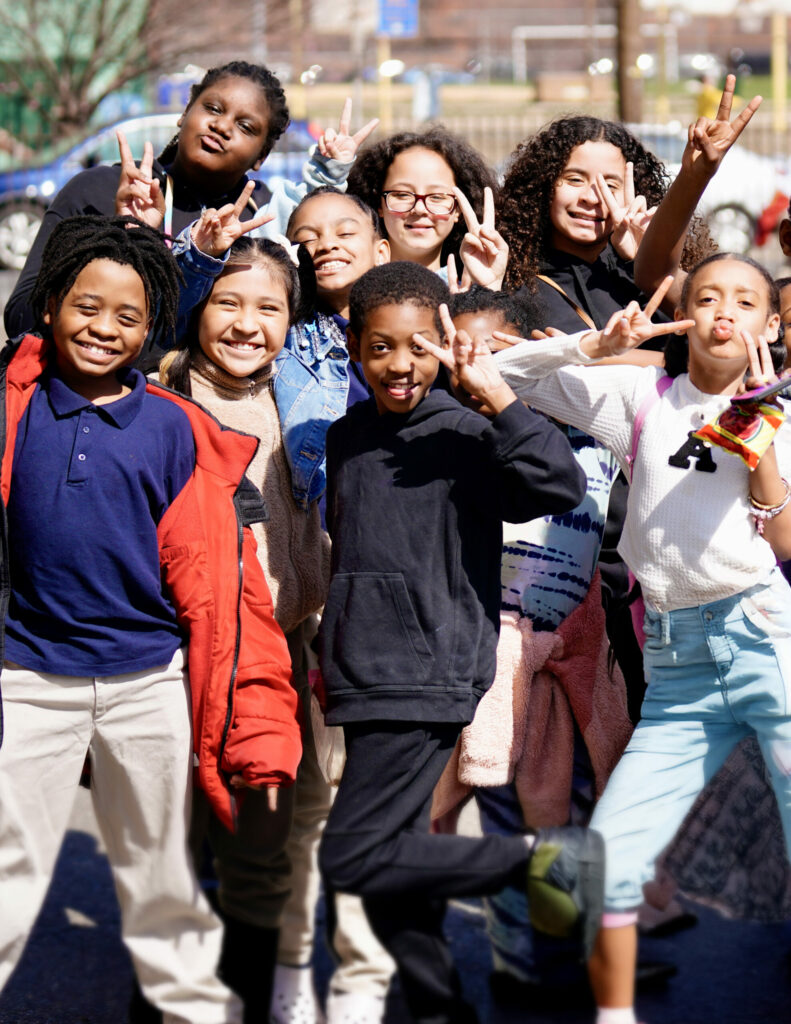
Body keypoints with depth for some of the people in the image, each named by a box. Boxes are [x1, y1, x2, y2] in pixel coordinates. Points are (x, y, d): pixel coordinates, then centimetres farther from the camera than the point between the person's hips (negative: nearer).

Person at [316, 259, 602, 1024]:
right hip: (366, 679, 7)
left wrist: (496, 396, -27)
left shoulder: (465, 437, -8)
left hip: (428, 681, -7)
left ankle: (543, 857, -4)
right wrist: (330, 648, 27)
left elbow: (560, 486, -24)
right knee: (389, 867, 9)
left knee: (353, 859, -15)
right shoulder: (347, 437, 12)